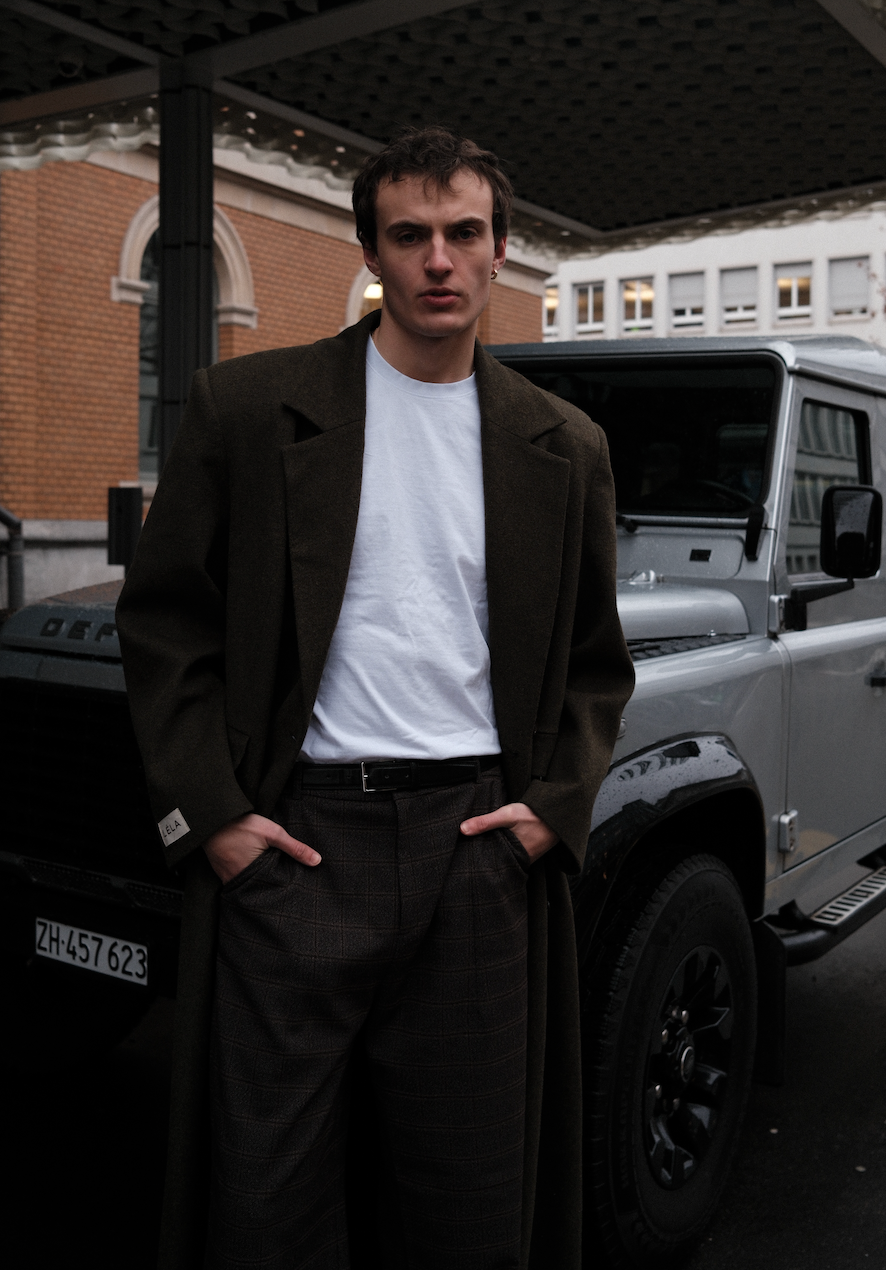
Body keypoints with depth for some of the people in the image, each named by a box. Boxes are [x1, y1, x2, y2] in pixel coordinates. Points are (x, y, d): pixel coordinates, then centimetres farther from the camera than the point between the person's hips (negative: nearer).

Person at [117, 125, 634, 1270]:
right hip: (292, 841, -1)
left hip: (480, 846, 2)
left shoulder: (563, 447, 9)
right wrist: (206, 815, -6)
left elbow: (596, 662, 15)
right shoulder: (246, 406, 2)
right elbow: (163, 621, 2)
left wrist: (555, 807, 0)